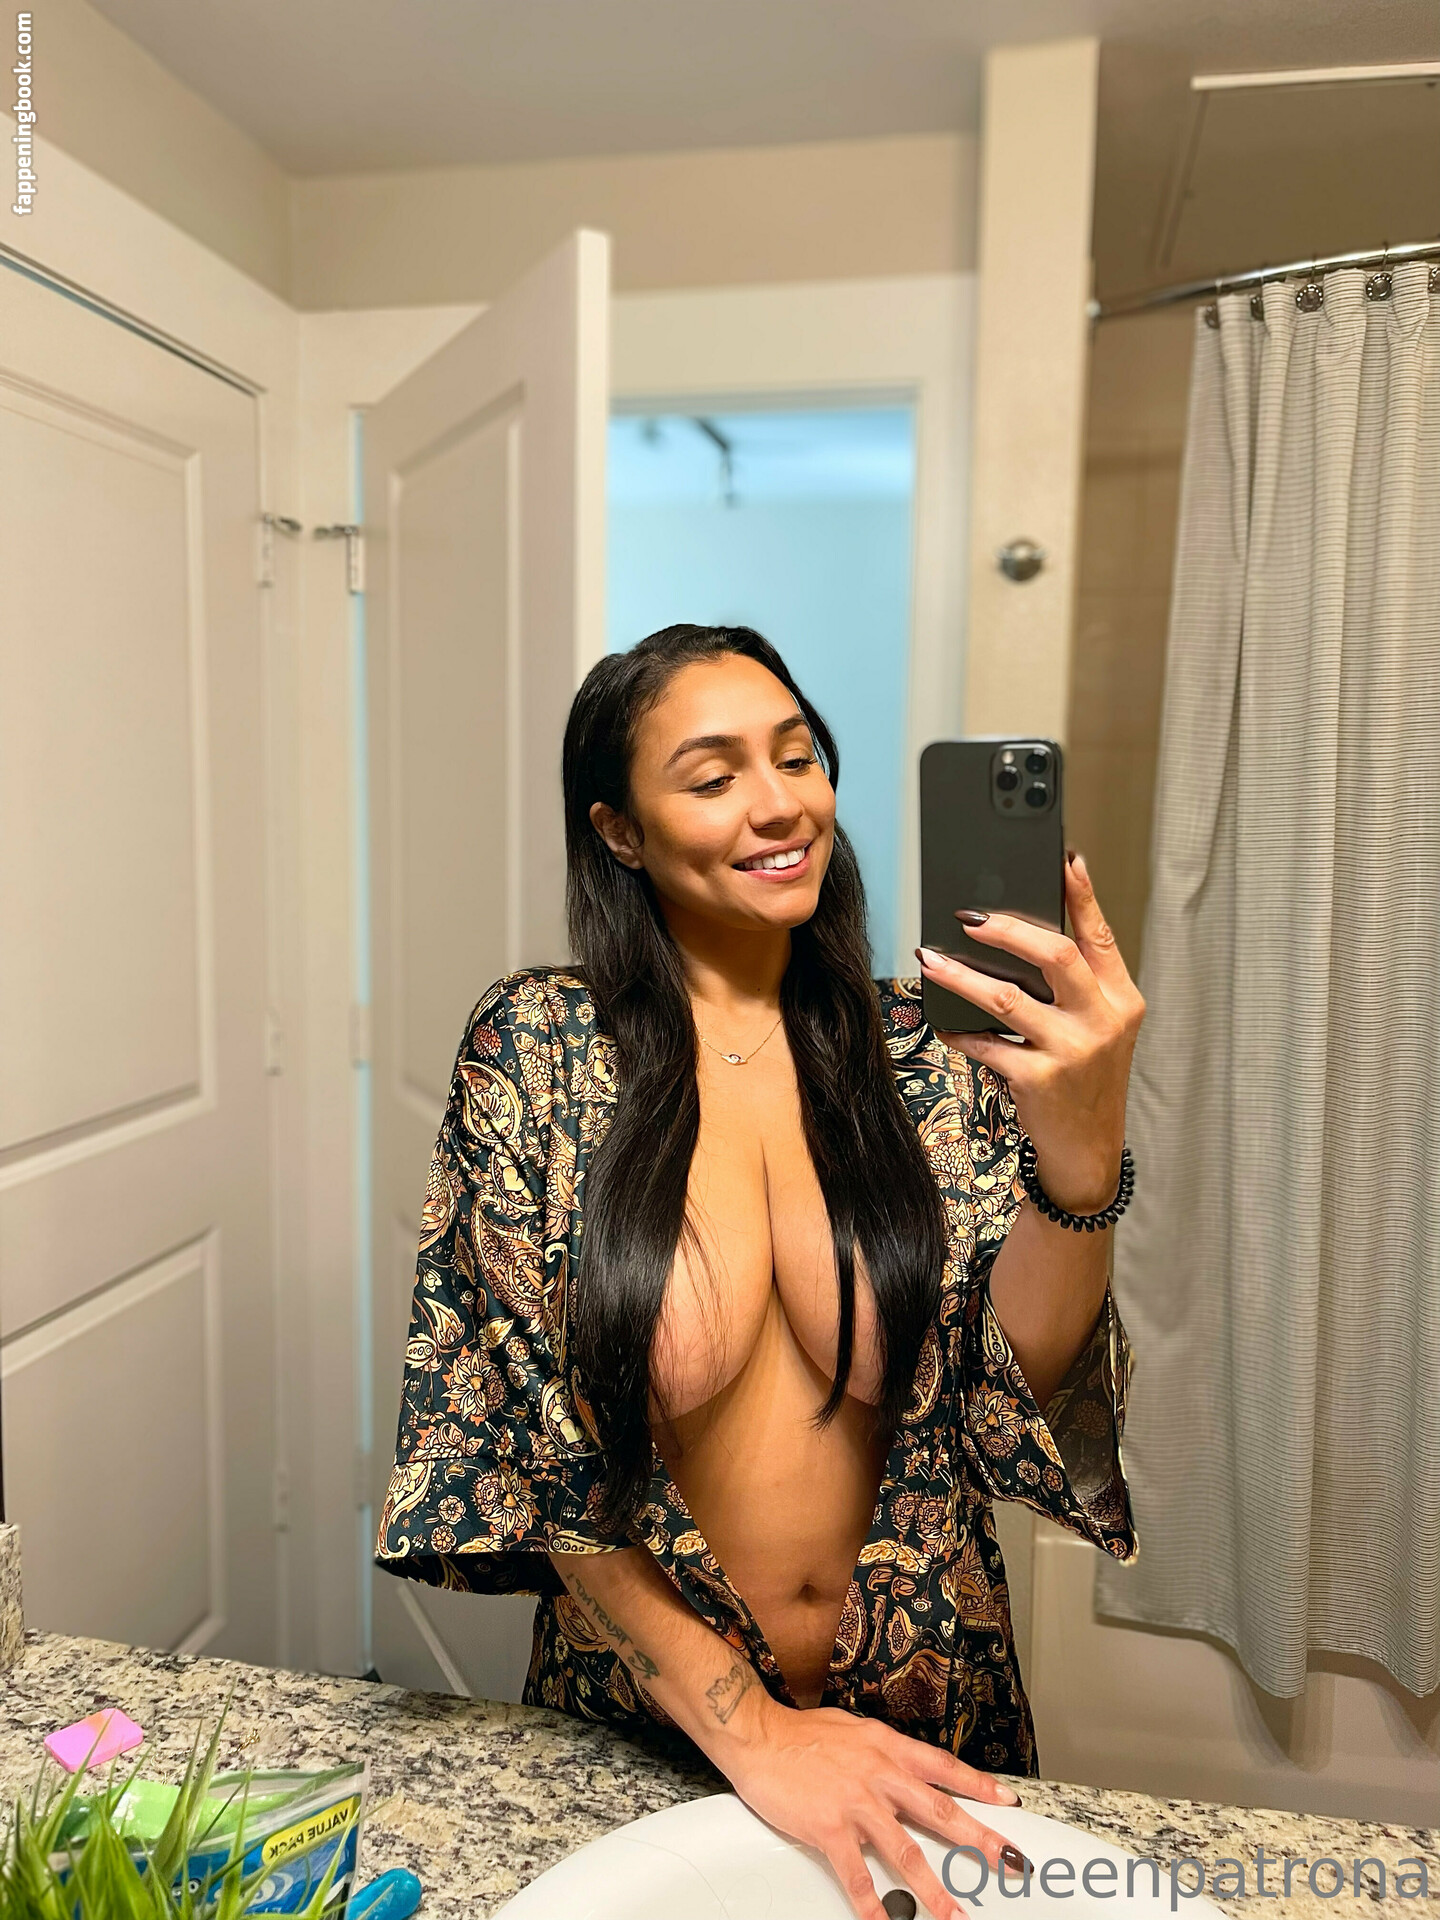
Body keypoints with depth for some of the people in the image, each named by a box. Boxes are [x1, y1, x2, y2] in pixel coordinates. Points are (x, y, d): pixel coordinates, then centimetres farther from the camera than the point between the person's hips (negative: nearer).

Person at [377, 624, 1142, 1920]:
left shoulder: (926, 1050, -10)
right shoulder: (535, 1051, -15)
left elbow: (1017, 1404, -14)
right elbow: (525, 1438, -13)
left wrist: (1081, 1155, -32)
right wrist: (743, 1724, -15)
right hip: (640, 1728, -1)